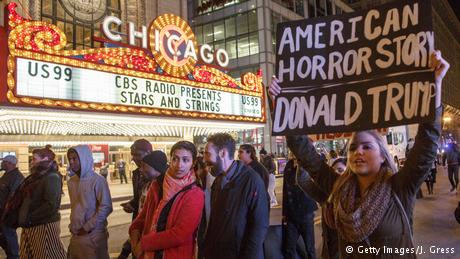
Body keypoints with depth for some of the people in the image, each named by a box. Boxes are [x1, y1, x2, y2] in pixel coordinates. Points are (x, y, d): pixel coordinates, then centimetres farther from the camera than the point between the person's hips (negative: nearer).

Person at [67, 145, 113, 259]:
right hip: (76, 234, 6)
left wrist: (88, 227, -14)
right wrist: (72, 225, 10)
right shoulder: (71, 181, 7)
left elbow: (106, 207, -15)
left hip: (93, 234, -6)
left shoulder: (98, 181, -13)